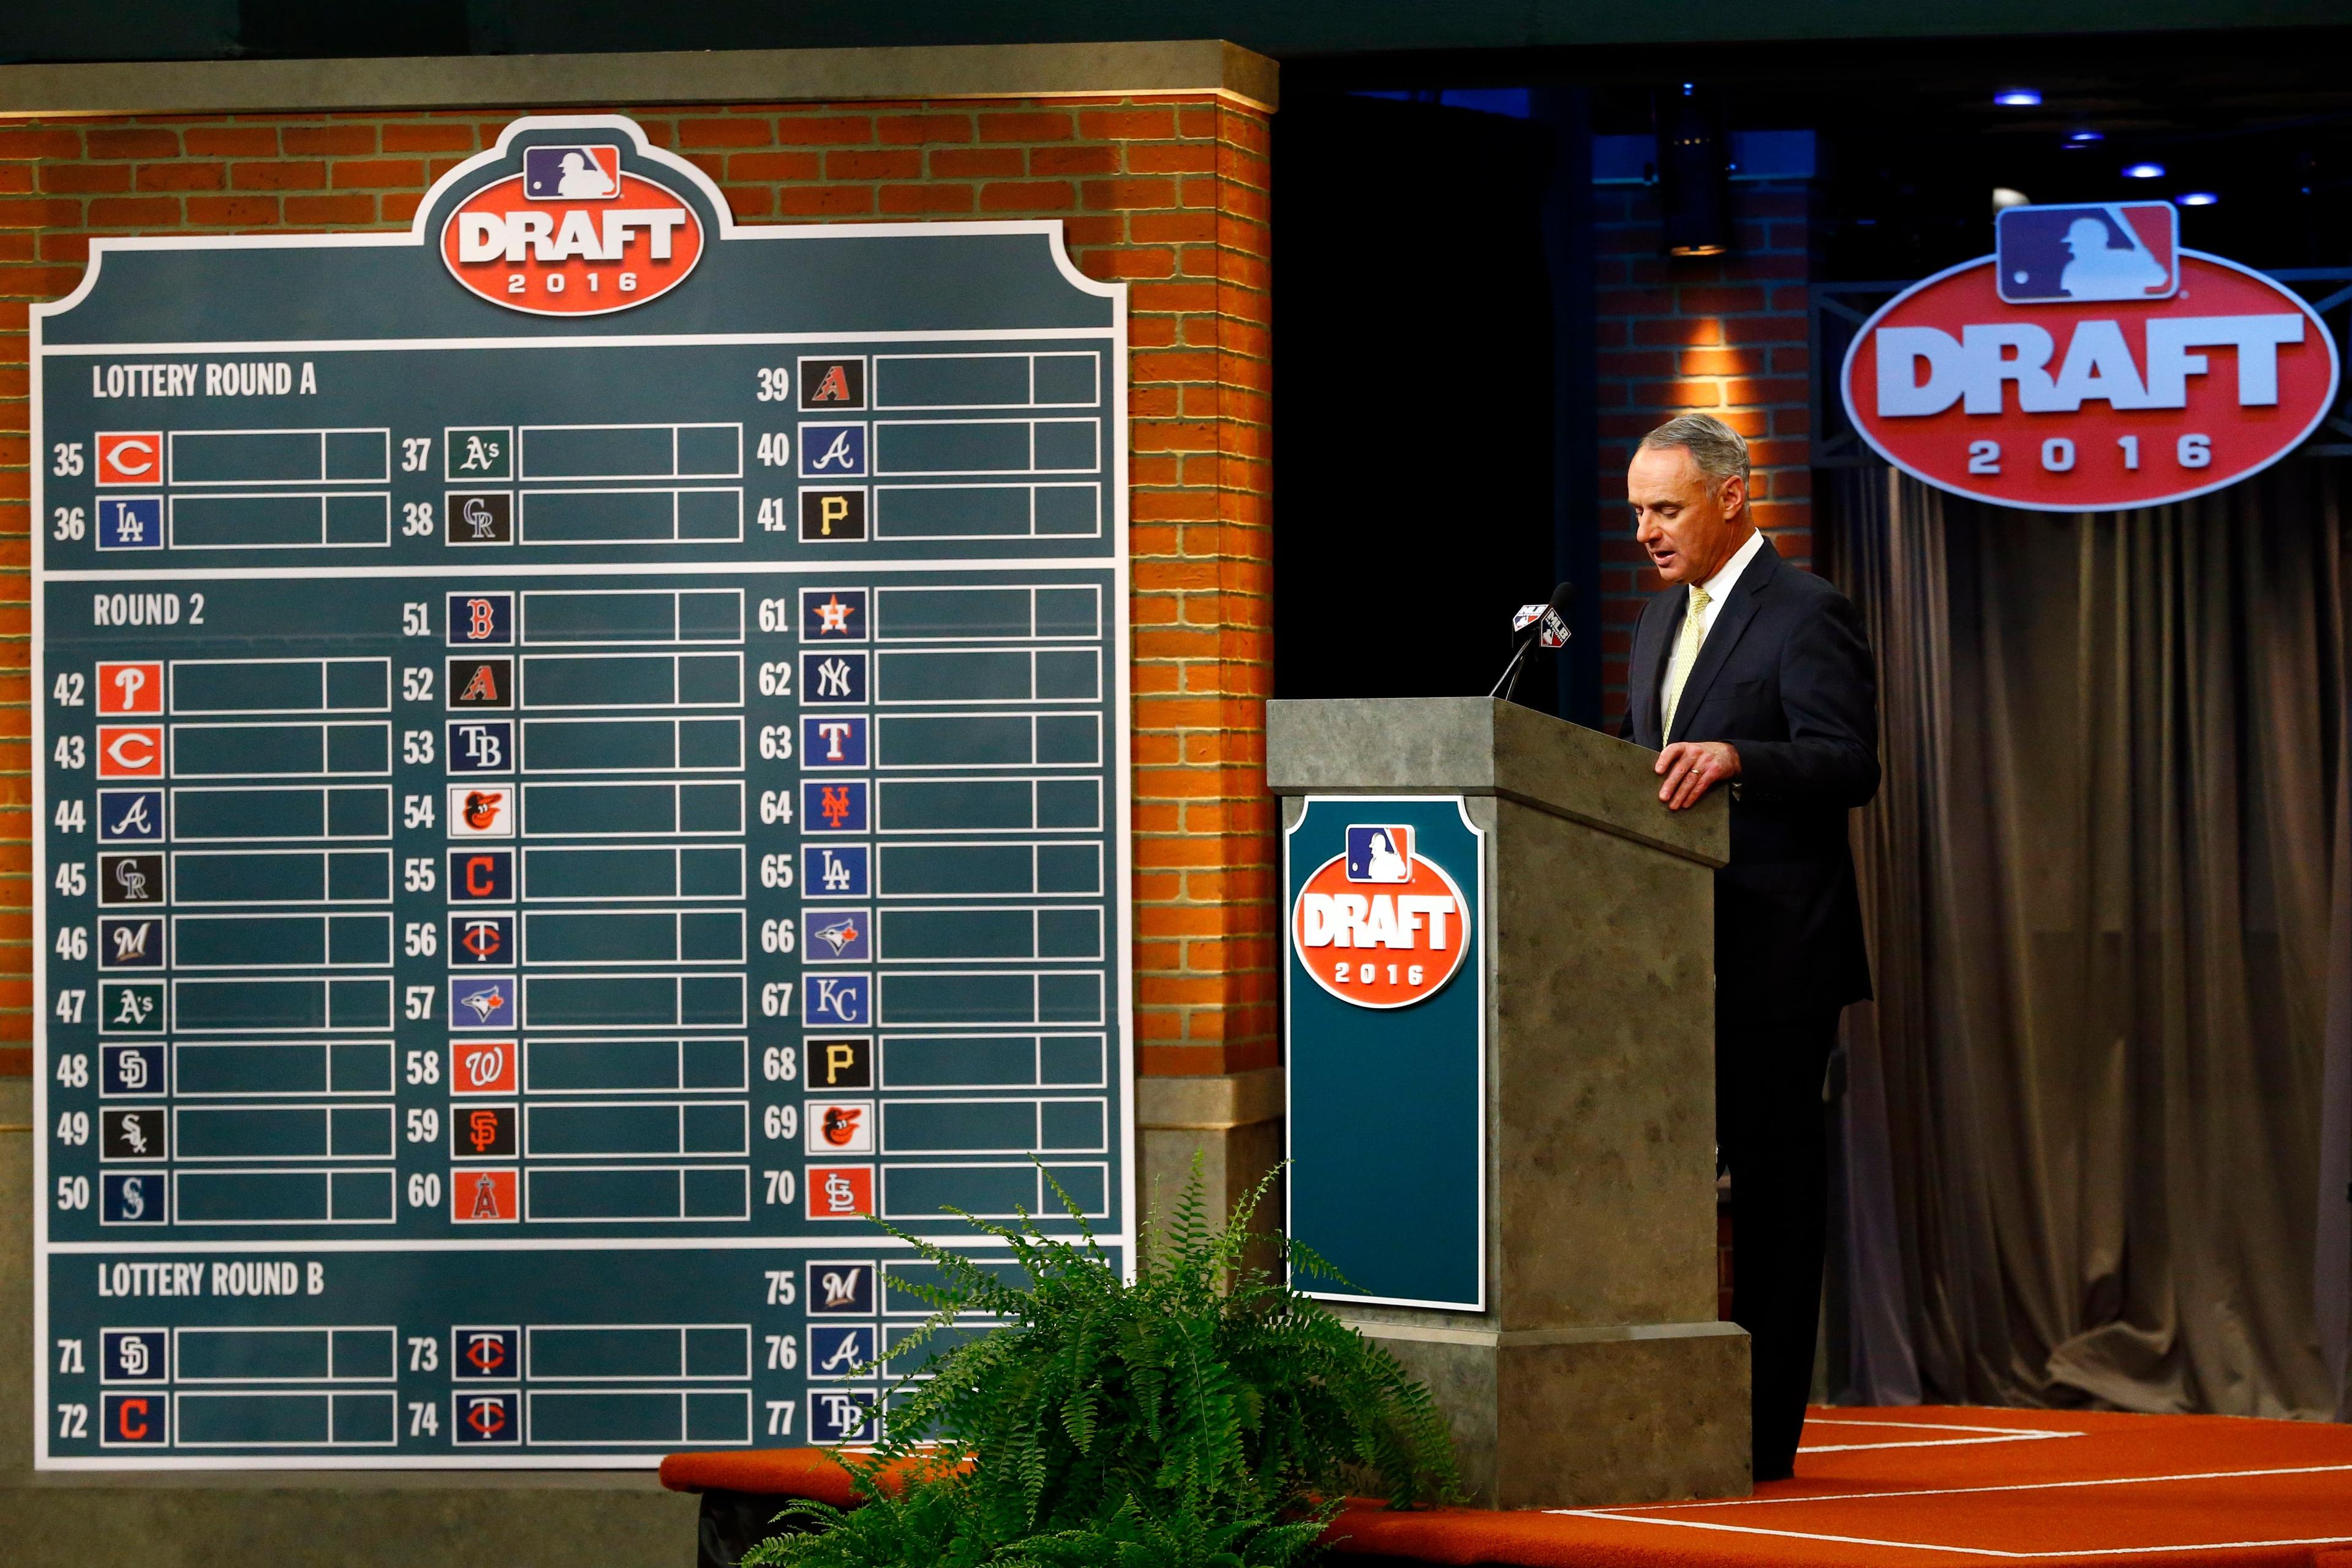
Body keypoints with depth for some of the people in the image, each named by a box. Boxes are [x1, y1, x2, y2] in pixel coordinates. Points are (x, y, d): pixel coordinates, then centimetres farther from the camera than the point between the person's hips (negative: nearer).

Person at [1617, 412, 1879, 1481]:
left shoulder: (1807, 615, -8)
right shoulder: (1662, 618, 18)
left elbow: (1850, 765, -17)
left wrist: (1735, 759, -32)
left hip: (1774, 956, -8)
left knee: (1773, 1183, -3)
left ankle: (1763, 1434, 2)